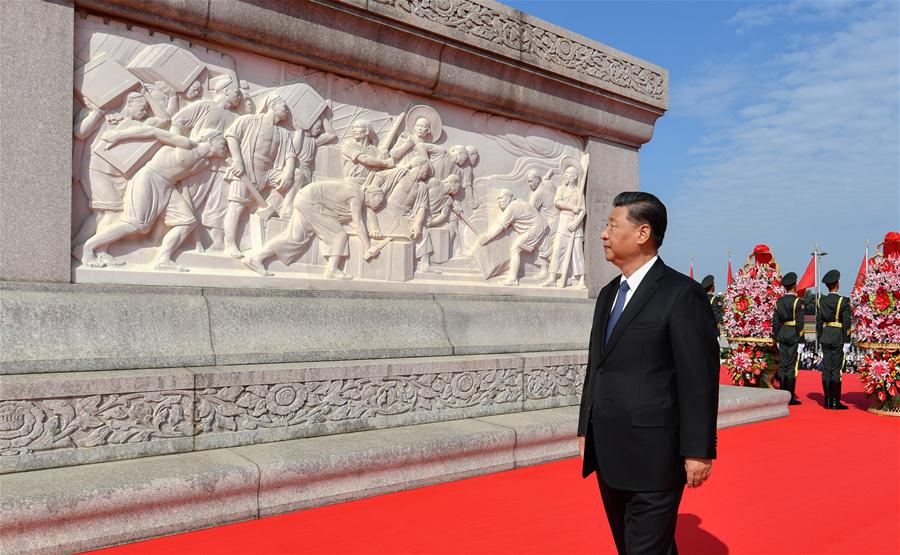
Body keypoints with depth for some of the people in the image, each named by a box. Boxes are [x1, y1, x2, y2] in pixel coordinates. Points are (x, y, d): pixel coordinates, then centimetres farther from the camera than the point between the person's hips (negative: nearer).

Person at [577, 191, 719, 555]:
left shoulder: (683, 294, -12)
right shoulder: (608, 294, 13)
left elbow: (699, 380, -13)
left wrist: (698, 451, -13)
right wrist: (586, 429, 16)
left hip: (653, 456, -8)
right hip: (608, 455, 8)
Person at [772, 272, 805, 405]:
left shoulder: (778, 302, 7)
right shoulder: (798, 301, -9)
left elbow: (775, 322, 8)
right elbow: (800, 322, -13)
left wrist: (777, 339, 14)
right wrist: (801, 340, -9)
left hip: (782, 336, 5)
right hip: (794, 337, -5)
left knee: (783, 365, 8)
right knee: (792, 366, -3)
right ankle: (791, 397, -2)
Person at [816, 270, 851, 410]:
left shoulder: (821, 301, 4)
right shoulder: (844, 301, -9)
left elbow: (819, 322, 6)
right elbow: (846, 323, -11)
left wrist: (820, 340, 13)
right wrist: (847, 343, -7)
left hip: (825, 338, 4)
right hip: (839, 339, -4)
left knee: (826, 370, 6)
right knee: (837, 370, -2)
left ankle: (828, 401, 10)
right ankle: (836, 402, 0)